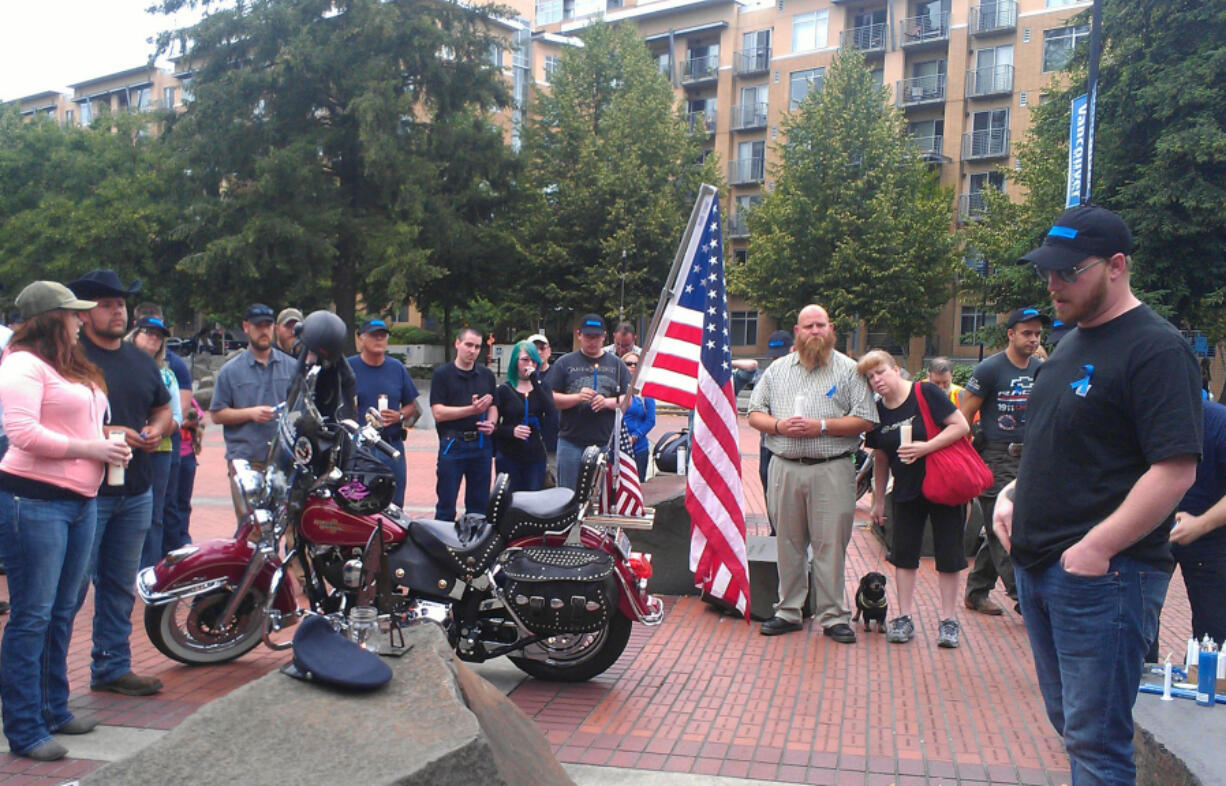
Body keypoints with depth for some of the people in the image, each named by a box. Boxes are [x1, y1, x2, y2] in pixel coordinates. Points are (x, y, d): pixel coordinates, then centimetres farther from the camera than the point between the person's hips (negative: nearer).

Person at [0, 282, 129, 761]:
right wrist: (88, 448, -16)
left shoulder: (75, 368, 19)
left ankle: (53, 709, 28)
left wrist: (110, 444, 7)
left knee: (62, 613, 16)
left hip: (80, 501, 9)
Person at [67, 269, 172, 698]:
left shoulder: (142, 360, 15)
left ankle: (112, 667, 26)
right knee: (72, 585, -2)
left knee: (120, 586, 15)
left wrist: (156, 430, 1)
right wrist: (109, 434, -22)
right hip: (86, 493, -7)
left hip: (136, 493, 7)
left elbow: (163, 408, 22)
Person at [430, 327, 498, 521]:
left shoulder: (487, 375, 14)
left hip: (481, 444, 4)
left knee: (479, 505, 10)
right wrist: (472, 409, -18)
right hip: (452, 445, -4)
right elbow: (438, 413, -9)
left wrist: (491, 423, -6)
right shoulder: (442, 374, -1)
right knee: (446, 507, 2)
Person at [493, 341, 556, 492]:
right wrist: (511, 431, -18)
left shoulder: (542, 388, 11)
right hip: (509, 457, -2)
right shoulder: (504, 390, 4)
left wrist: (535, 382, -14)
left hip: (535, 457, 2)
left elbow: (550, 413, -10)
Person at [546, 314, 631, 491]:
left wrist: (607, 402, -12)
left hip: (606, 442, 1)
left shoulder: (616, 364, 12)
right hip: (571, 442, -1)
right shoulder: (565, 362, 8)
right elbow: (550, 398, 1)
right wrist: (577, 397, -14)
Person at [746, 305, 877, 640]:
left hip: (832, 471, -3)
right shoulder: (778, 369, 14)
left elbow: (865, 420, -3)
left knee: (830, 546, -1)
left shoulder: (848, 370, 4)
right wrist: (779, 426, -8)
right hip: (785, 468, 3)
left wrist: (822, 426, -13)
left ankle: (834, 616, 10)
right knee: (789, 544, 9)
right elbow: (755, 413, 12)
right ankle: (788, 612, 20)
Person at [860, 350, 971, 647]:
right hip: (906, 492, 5)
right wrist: (878, 500, 13)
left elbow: (961, 426, -16)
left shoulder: (926, 393, -12)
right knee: (903, 553, 6)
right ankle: (904, 617, 16)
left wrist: (926, 447, -26)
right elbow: (880, 460, 11)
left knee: (948, 554, 2)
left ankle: (948, 620, 13)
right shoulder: (877, 412, 2)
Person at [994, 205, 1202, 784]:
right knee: (1069, 722, 19)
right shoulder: (1070, 344, 15)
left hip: (1101, 574, -9)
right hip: (1037, 565, 9)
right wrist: (1011, 496, 10)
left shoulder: (1155, 349, -13)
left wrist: (1096, 549, -21)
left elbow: (1176, 471, -21)